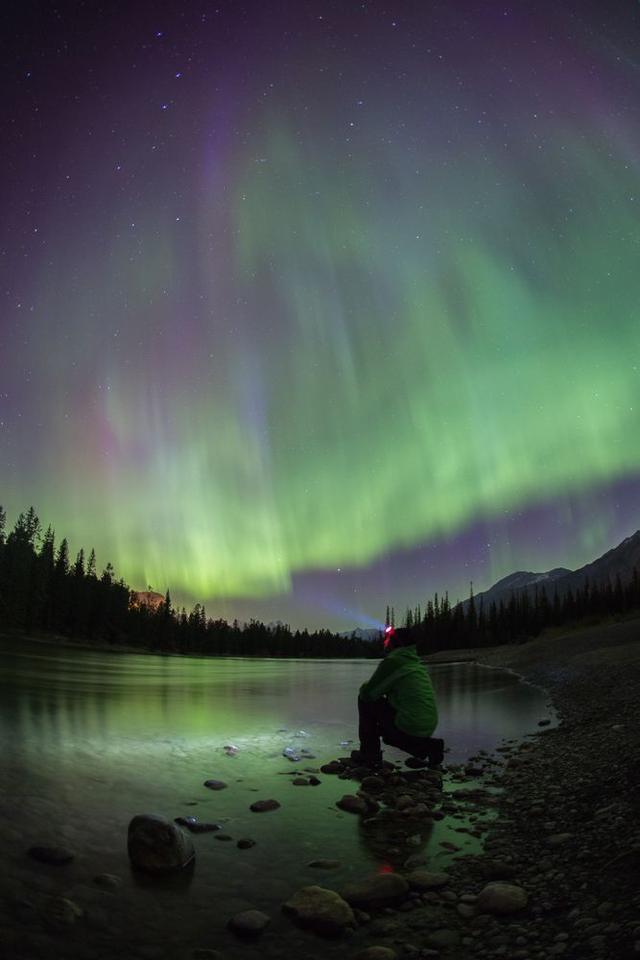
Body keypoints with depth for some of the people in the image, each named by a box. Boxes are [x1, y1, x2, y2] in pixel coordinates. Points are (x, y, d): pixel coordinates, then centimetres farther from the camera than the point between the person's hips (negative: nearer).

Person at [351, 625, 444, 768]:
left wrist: (364, 686, 14)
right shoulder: (418, 663, 16)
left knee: (365, 701, 6)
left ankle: (369, 753, 9)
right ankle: (428, 746, 13)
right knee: (386, 732, 34)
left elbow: (368, 693, -8)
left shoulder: (392, 661, -11)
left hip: (408, 727, -8)